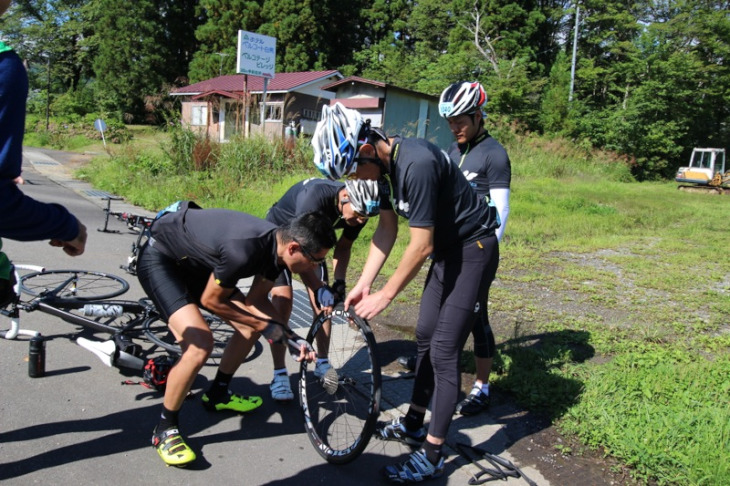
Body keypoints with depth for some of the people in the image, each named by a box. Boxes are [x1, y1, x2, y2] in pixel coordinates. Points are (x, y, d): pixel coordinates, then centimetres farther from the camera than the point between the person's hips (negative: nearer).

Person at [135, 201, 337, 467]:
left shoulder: (278, 244, -12)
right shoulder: (244, 249, -38)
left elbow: (256, 300, 0)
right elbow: (211, 300, -22)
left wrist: (292, 337, -10)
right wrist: (264, 325, -14)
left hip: (194, 262, 9)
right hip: (159, 259, -8)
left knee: (251, 328, 8)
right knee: (200, 343, -24)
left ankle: (217, 394, 31)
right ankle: (165, 429, -3)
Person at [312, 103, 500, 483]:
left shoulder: (417, 164, -31)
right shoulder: (383, 163, -3)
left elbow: (421, 245, -27)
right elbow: (387, 229, 3)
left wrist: (384, 296, -18)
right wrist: (363, 284, -1)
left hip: (473, 249, -9)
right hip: (446, 248, 9)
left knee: (444, 349, -8)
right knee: (425, 337, 15)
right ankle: (412, 425, 31)